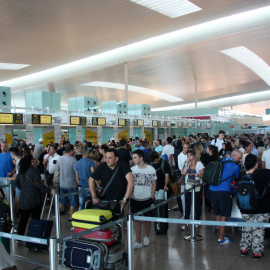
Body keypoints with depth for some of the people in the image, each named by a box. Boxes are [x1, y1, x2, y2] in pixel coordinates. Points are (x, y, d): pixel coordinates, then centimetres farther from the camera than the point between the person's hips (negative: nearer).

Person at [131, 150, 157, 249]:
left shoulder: (151, 169, -7)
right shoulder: (132, 169, -2)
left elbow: (154, 184, -1)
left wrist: (152, 197, -5)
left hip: (147, 199, -1)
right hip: (135, 199, 2)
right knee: (136, 219, 4)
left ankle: (146, 236, 34)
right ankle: (138, 241, 11)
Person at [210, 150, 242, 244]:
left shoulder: (222, 161, 14)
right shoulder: (235, 166, -6)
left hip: (213, 190, 7)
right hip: (223, 191, -7)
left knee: (218, 214, 15)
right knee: (224, 215, 3)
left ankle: (221, 235, 25)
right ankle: (221, 238, 10)